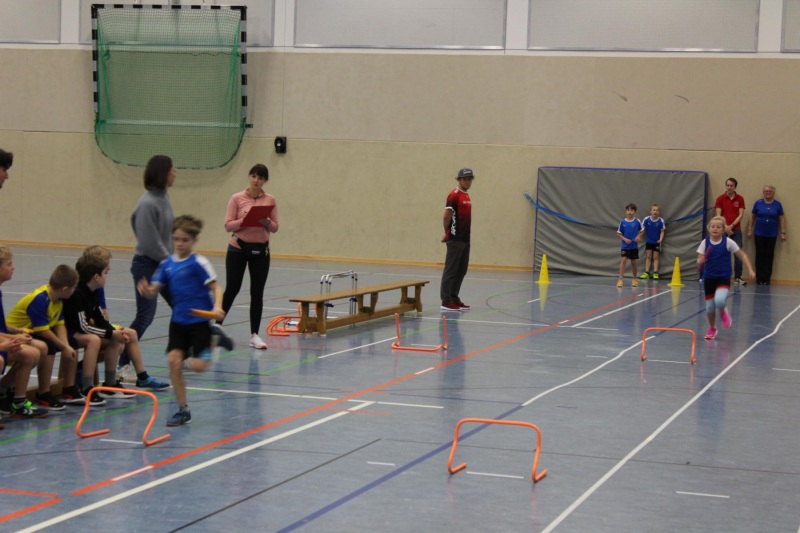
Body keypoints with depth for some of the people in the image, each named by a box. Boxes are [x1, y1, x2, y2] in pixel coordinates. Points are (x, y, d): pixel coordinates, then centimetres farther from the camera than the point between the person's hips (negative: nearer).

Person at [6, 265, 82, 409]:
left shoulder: (58, 299, -2)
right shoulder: (39, 299, -30)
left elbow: (60, 324, -4)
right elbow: (43, 331, -30)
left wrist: (67, 346, -19)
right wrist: (63, 347, -22)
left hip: (33, 333, 10)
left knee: (71, 346, 7)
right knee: (49, 348, -34)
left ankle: (69, 390, 17)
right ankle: (43, 395, -22)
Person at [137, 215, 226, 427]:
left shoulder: (198, 263, -10)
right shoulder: (167, 263, 5)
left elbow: (215, 288, -13)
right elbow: (154, 289, 3)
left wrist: (217, 307, -30)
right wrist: (147, 290, -20)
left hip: (199, 320, -5)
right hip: (178, 321, 5)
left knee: (198, 366, -13)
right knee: (174, 361, -4)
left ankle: (214, 338, 19)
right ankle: (183, 410, 8)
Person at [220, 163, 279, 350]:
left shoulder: (270, 200, 3)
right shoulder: (237, 198, -4)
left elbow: (275, 228, 3)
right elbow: (228, 225, -7)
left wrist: (266, 222, -18)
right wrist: (244, 220, -24)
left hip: (260, 250, 2)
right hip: (238, 248, -2)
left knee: (257, 292, 2)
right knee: (232, 289, 3)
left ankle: (254, 335, 8)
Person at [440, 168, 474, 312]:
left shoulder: (467, 196, 16)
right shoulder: (454, 195, -11)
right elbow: (446, 216, -14)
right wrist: (447, 233, -4)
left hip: (465, 239, 9)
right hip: (455, 239, -9)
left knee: (462, 270, 10)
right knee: (451, 270, -6)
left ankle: (454, 298, 17)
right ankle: (446, 301, -3)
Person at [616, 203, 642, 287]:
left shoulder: (637, 222, -6)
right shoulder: (622, 222, -5)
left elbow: (641, 231, 9)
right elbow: (618, 233, 2)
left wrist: (638, 236, -9)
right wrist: (625, 239, -13)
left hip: (634, 246, 1)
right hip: (625, 245, -1)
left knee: (634, 263, 9)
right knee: (623, 260, -15)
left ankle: (635, 279, 28)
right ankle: (620, 279, -14)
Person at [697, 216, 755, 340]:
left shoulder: (728, 242, -7)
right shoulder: (705, 242, -3)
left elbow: (742, 255, 0)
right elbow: (699, 261, -3)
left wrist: (750, 270, -7)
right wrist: (700, 261, -27)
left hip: (723, 277, -2)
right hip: (709, 278, 2)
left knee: (719, 300, -28)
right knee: (709, 306, 8)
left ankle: (723, 313, 9)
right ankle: (712, 329, 34)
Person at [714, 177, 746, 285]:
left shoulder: (740, 199, 5)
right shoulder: (720, 199, 2)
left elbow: (741, 215, 0)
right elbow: (718, 215, -3)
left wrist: (731, 225, -11)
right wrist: (725, 227, -13)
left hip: (736, 230, 1)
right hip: (723, 230, -1)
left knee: (738, 254, -4)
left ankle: (738, 277, 3)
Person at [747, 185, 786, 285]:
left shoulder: (777, 205, 3)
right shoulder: (758, 203, 3)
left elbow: (782, 219, 4)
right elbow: (752, 218, 6)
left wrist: (783, 233, 0)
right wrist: (749, 230, 1)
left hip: (772, 235, 0)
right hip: (759, 234, 0)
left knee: (769, 256, 2)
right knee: (760, 256, 1)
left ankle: (767, 279, 5)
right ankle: (759, 278, 4)